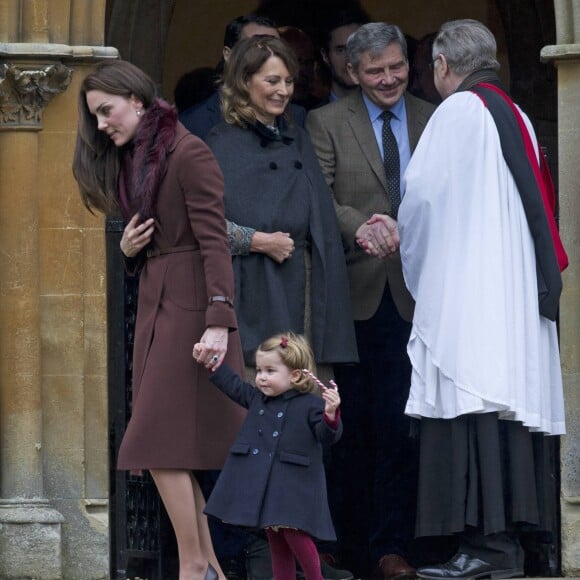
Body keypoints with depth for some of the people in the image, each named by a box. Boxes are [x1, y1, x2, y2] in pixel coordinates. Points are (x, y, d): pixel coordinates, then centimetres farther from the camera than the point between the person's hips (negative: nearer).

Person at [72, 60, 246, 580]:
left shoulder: (189, 154, -12)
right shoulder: (131, 161, 15)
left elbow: (214, 241, -18)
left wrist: (219, 321, -25)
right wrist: (127, 249, -1)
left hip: (191, 307, -9)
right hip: (154, 304, 9)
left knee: (162, 442, -12)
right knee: (176, 448, 6)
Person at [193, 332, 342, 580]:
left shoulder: (310, 406, -7)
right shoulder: (257, 398, 12)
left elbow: (327, 436, -12)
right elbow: (233, 385, 24)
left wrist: (331, 414, -31)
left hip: (294, 483, -6)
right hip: (260, 485, 6)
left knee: (294, 533, -16)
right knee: (275, 541, 9)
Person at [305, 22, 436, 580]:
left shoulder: (433, 121, 10)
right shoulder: (326, 123, 5)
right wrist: (360, 225, -22)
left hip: (411, 296, 1)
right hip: (352, 295, 0)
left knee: (398, 425, -4)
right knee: (352, 423, 5)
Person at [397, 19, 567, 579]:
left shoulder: (458, 111, -7)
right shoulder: (515, 117, 16)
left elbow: (420, 196, -9)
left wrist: (413, 254, 8)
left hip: (465, 292, -8)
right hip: (519, 293, 8)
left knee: (470, 405, -11)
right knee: (506, 403, 6)